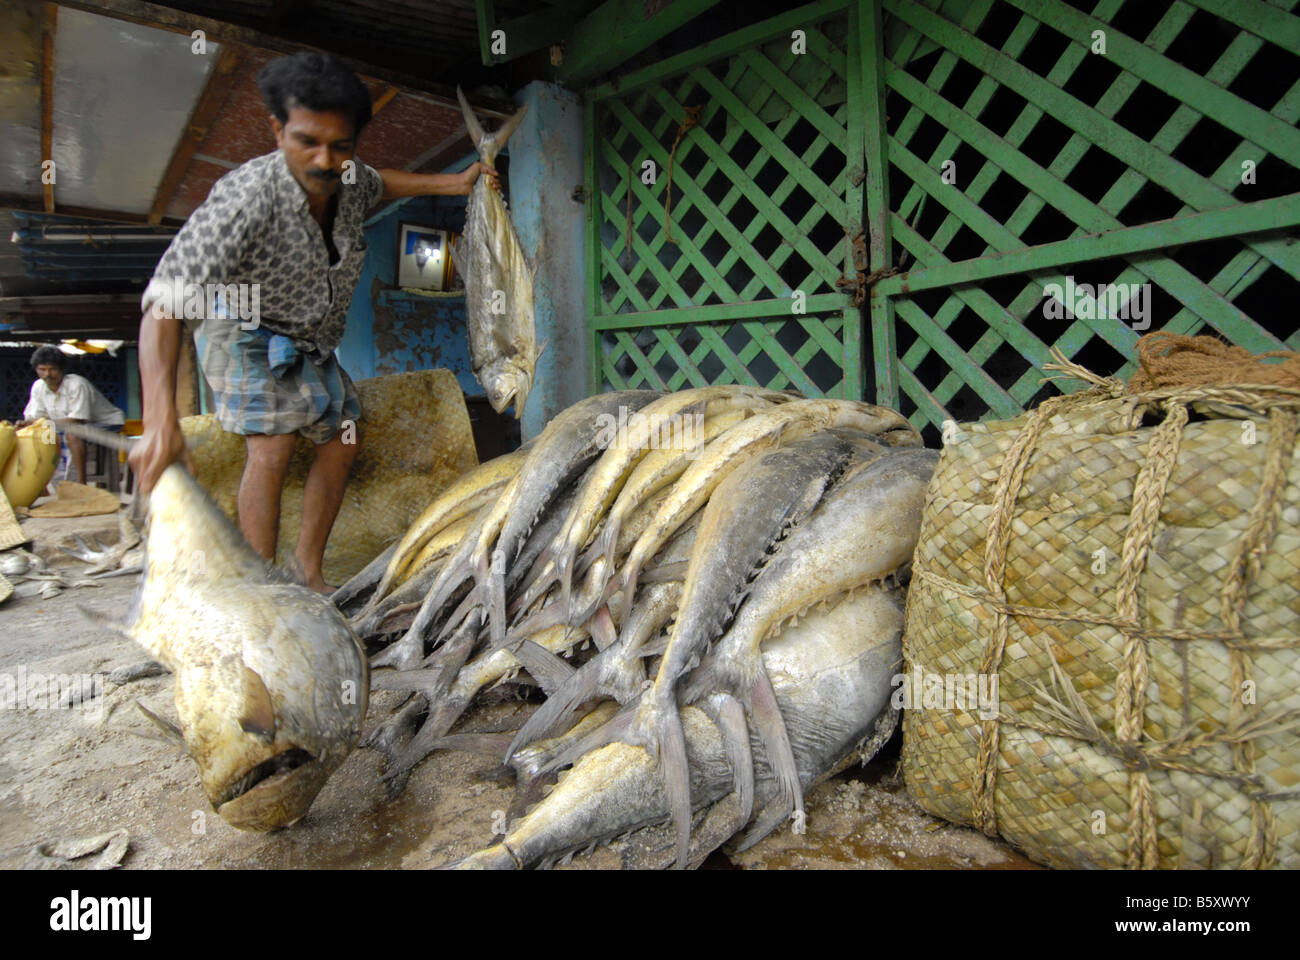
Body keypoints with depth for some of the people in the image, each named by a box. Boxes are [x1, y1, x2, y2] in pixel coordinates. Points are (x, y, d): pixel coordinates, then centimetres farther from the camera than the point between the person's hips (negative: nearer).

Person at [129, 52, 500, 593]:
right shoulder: (248, 196, -36)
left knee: (340, 443, 7)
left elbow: (380, 183, 15)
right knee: (272, 447, -22)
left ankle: (308, 567, 21)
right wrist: (161, 421, -55)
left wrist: (453, 183, 8)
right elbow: (167, 299, -43)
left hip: (311, 342, 7)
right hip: (245, 332, -7)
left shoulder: (347, 181, -16)